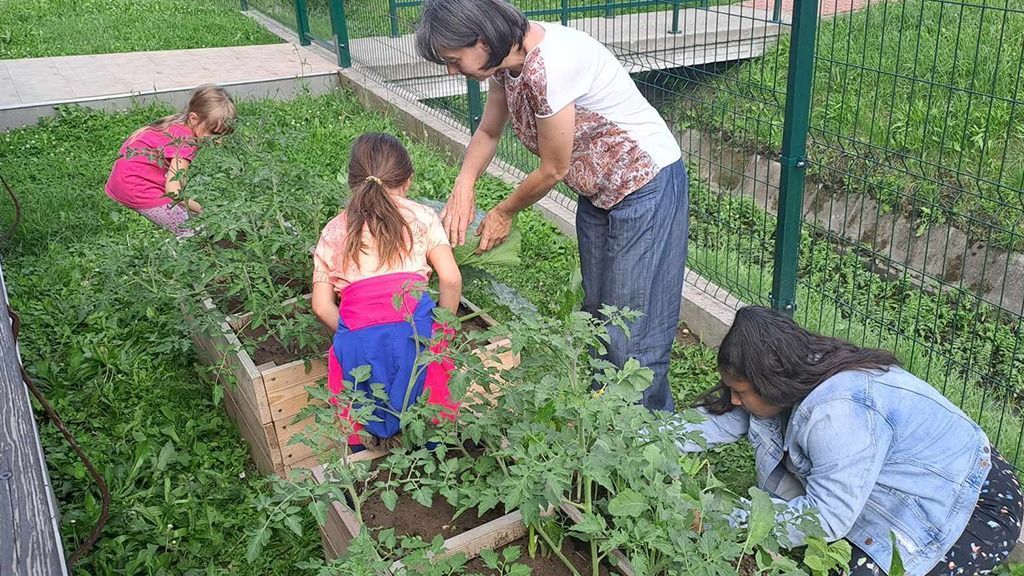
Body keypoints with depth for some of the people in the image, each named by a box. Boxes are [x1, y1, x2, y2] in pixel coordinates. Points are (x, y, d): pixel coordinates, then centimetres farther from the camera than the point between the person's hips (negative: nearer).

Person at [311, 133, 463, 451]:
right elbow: (450, 279, 4)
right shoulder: (421, 217, 16)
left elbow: (322, 306, 14)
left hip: (356, 338, 1)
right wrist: (443, 328, 17)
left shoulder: (333, 231, 22)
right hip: (412, 326, -1)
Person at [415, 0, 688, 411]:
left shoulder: (548, 66, -31)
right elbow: (488, 133, 12)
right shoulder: (507, 59, -4)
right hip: (598, 193, 9)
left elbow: (553, 170, -21)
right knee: (597, 319, 18)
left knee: (633, 339, -4)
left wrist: (504, 213, -4)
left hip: (645, 188, -9)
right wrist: (463, 186, -5)